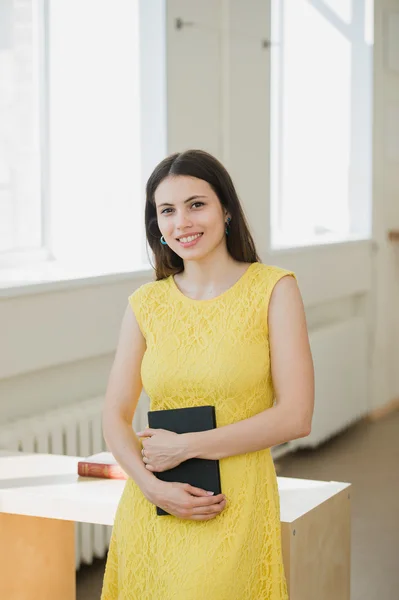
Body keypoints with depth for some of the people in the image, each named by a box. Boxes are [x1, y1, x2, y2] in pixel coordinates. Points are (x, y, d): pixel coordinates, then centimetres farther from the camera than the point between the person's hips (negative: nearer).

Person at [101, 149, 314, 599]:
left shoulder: (273, 288, -4)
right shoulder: (146, 304, 5)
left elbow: (295, 417, -9)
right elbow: (115, 417, 6)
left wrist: (186, 447, -10)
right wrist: (153, 487, -11)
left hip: (235, 509, -3)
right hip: (151, 511, 3)